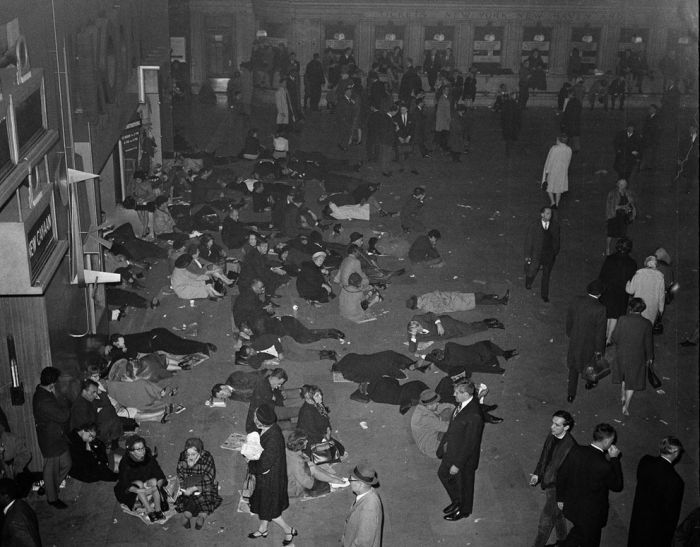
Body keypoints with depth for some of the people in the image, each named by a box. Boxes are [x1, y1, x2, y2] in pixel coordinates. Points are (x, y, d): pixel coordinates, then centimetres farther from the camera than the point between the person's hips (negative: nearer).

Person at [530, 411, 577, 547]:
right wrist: (537, 474, 0)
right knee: (558, 515, 28)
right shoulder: (552, 436, -8)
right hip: (548, 482, 8)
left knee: (545, 521, 3)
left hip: (558, 487, -8)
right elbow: (544, 456, 9)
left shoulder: (571, 447, -30)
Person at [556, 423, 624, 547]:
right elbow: (617, 486, -11)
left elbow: (561, 475, -4)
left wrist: (560, 498, 10)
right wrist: (615, 459, -10)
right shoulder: (604, 466, -30)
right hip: (591, 514, -5)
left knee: (578, 530, 32)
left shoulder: (576, 451, -14)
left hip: (571, 507, 5)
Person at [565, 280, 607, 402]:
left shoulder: (576, 301, -17)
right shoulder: (600, 309, -29)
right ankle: (589, 381, 54)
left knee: (573, 366, 20)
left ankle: (570, 394, 28)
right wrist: (599, 349, -6)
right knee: (590, 361, 28)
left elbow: (569, 319, -1)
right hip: (589, 342, -3)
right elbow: (600, 332, -20)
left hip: (574, 340, 3)